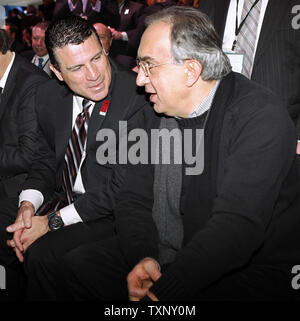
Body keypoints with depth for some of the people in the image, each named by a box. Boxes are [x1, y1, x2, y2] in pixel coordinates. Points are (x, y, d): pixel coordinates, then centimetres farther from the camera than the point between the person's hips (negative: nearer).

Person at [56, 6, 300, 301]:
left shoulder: (261, 116, -19)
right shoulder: (157, 114, 6)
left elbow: (238, 225, -27)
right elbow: (134, 197, 6)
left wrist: (165, 291, -28)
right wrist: (141, 257, -14)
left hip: (245, 274, -6)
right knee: (75, 267, -6)